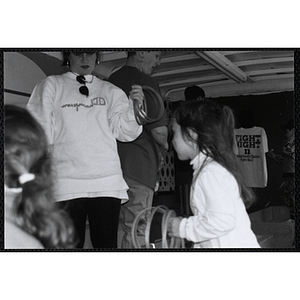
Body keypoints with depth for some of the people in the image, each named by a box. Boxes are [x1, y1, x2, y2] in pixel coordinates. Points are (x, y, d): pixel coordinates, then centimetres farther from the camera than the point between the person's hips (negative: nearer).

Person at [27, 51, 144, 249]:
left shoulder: (110, 91, 16)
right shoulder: (51, 86, 13)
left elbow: (125, 132, 8)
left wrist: (134, 106, -11)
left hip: (107, 182, 1)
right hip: (66, 183, -1)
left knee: (107, 244, 0)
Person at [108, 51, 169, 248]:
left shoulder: (110, 82, 15)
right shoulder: (145, 82, -9)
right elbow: (158, 129, -16)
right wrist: (164, 145, 6)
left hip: (114, 163, 8)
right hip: (138, 165, -8)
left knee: (119, 227, 15)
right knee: (137, 231, -2)